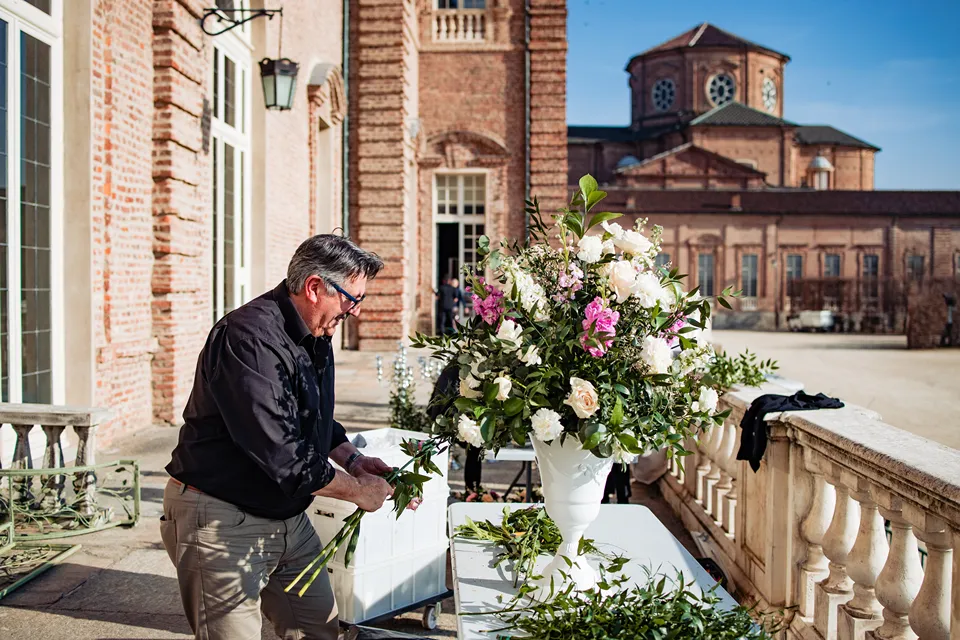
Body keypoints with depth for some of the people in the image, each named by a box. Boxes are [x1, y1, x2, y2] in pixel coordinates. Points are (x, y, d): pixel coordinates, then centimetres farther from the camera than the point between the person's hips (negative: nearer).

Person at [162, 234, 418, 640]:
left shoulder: (316, 337, 7)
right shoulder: (250, 339, -25)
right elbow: (283, 458, -29)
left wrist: (351, 459, 5)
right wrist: (358, 490, -17)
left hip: (287, 516, 9)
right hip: (222, 522, -9)